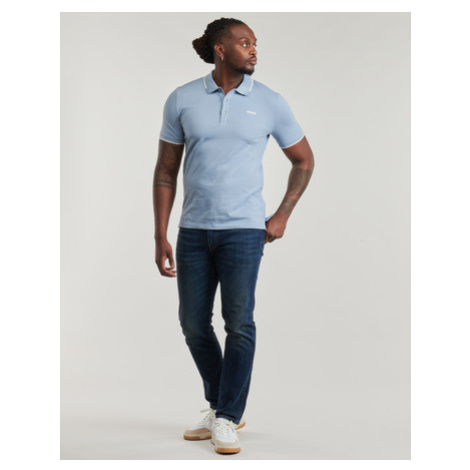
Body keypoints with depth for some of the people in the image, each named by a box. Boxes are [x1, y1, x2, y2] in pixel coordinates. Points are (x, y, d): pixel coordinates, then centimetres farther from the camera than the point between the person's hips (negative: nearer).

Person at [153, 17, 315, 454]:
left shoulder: (269, 102, 1)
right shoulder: (182, 100, 2)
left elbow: (303, 160, 13)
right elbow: (166, 172, 6)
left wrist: (283, 214, 4)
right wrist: (160, 236, 1)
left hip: (243, 229, -2)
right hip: (193, 230, 2)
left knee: (239, 322, -8)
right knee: (194, 324, 7)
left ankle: (228, 419, 5)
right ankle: (219, 407, 26)